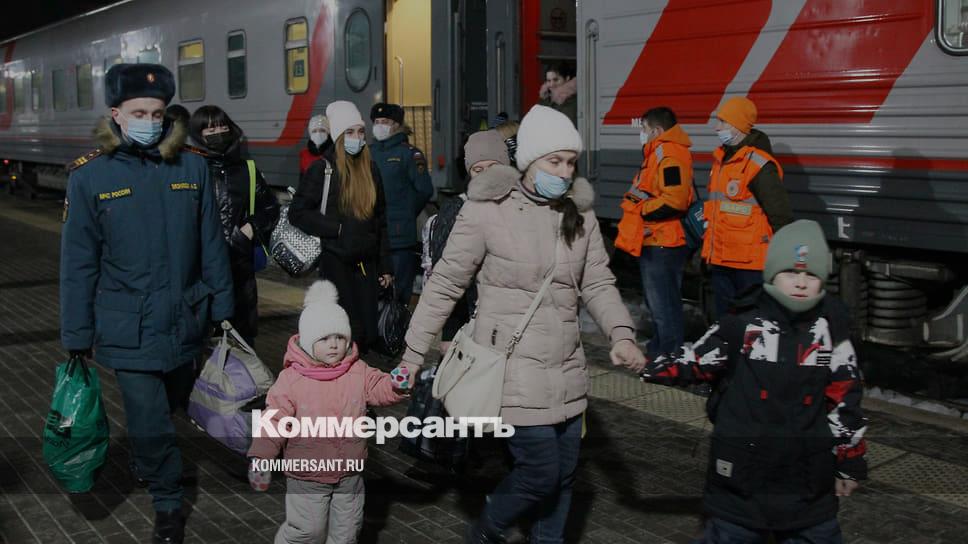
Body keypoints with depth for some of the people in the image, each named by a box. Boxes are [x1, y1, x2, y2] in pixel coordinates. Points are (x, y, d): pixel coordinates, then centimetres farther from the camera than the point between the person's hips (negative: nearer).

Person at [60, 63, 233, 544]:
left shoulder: (191, 167, -2)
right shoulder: (90, 175, -7)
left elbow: (211, 246, 3)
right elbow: (78, 263, -3)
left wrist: (221, 308, 5)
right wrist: (78, 336, -2)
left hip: (185, 321, 3)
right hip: (128, 330, -3)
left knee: (174, 404, 21)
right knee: (149, 422, -1)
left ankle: (147, 461, 52)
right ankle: (167, 503, 22)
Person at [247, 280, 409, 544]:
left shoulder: (358, 371, -5)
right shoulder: (291, 379, -15)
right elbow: (274, 420, -14)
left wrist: (396, 386, -30)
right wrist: (260, 457, -24)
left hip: (349, 471, 3)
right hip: (306, 475, -3)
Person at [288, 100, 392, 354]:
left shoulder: (370, 169, 10)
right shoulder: (322, 169, -5)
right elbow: (297, 213, -9)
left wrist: (385, 266, 13)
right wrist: (338, 228, -14)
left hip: (367, 264, 5)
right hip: (337, 264, -5)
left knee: (369, 335, 6)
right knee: (348, 333, -6)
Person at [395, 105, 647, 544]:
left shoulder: (580, 214, 4)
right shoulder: (487, 210, -12)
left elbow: (598, 284, 6)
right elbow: (445, 285, -7)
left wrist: (621, 334, -12)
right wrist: (413, 354, -6)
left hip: (566, 367, 6)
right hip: (512, 366, -6)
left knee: (564, 472, 13)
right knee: (541, 472, -5)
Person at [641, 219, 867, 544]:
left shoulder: (831, 328, -1)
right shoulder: (742, 323, -7)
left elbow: (844, 396, 4)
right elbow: (700, 361, 0)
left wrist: (849, 458, 7)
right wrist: (653, 368, -15)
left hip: (808, 472, 2)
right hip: (744, 468, -2)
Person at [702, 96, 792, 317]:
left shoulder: (759, 164, -14)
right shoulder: (721, 158, 13)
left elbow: (780, 214, -15)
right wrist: (708, 247, 24)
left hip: (751, 264, -9)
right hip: (721, 259, 9)